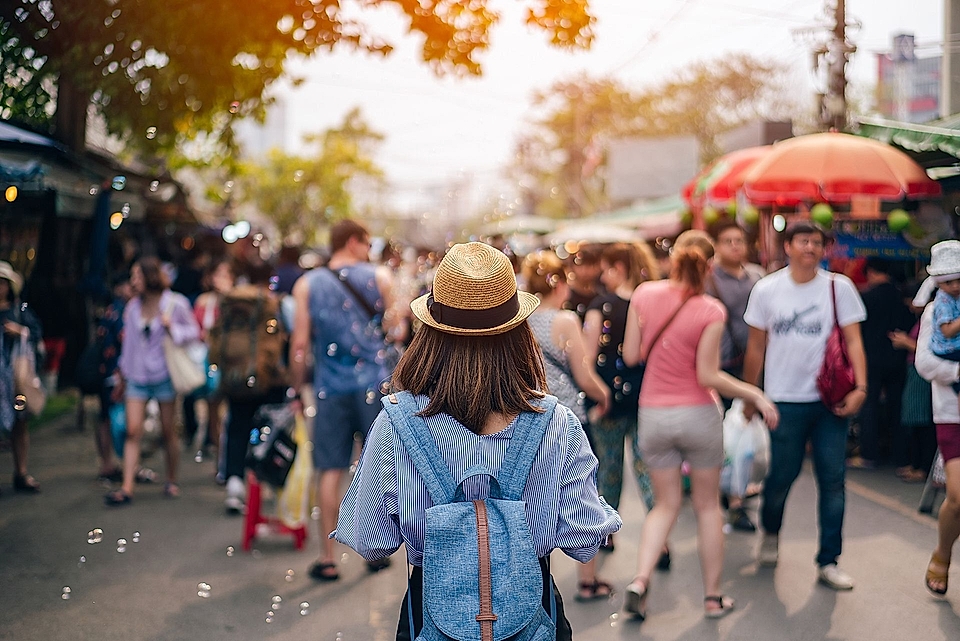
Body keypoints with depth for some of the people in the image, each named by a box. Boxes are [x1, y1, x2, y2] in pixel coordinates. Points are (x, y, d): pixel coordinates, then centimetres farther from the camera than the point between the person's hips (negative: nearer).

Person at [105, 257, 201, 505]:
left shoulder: (175, 303, -4)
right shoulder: (133, 306, 10)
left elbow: (194, 331, 2)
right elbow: (128, 341, 16)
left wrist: (172, 328, -17)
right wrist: (122, 377, 19)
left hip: (164, 374, -3)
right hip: (136, 376, 3)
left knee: (168, 431, 4)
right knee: (133, 431, -7)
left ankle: (171, 481, 20)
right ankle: (127, 488, -10)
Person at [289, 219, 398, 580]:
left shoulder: (307, 284, 3)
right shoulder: (379, 277, 1)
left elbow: (300, 343, -1)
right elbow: (394, 327, 0)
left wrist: (297, 388, 6)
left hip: (331, 388, 1)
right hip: (375, 384, -1)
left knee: (330, 471, 5)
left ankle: (327, 559, 6)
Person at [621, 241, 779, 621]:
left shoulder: (644, 294, -4)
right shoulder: (710, 310, -12)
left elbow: (630, 356, 0)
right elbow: (707, 376, -15)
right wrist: (756, 395, -7)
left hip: (653, 415, 3)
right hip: (698, 415, -2)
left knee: (666, 505, 15)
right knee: (708, 505, 13)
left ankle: (640, 580, -5)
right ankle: (713, 597, 18)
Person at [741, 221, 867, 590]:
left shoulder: (839, 287, 2)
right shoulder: (766, 290, 3)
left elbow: (853, 340, -1)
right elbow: (756, 348, 8)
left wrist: (860, 386, -14)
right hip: (785, 400, 0)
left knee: (833, 479, 0)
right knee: (782, 475, 5)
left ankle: (828, 563, 9)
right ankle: (770, 533, 36)